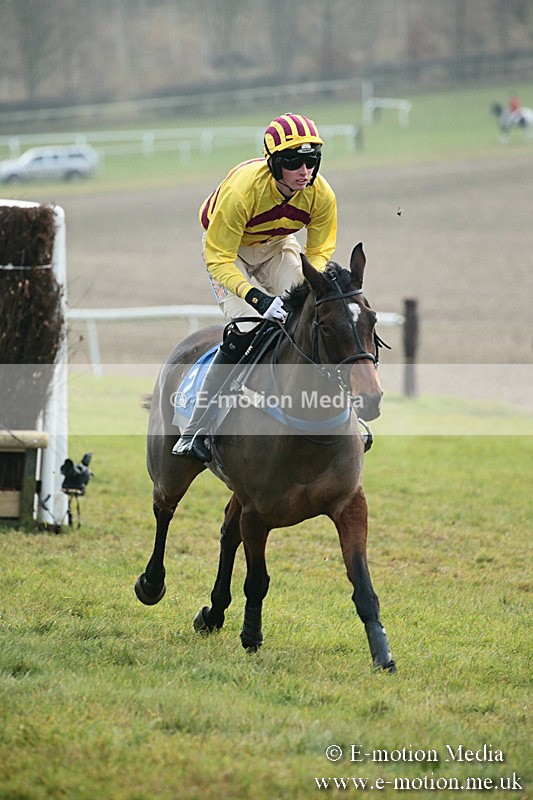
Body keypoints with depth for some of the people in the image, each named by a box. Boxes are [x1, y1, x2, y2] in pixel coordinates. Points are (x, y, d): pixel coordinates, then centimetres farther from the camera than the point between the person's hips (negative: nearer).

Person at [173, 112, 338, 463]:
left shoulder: (322, 194, -24)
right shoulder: (240, 190, -38)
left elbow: (320, 253, -10)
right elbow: (219, 260, -32)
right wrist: (259, 299, -44)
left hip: (278, 246, 5)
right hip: (228, 249, -5)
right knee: (247, 327, -22)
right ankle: (194, 431, -19)